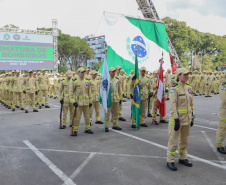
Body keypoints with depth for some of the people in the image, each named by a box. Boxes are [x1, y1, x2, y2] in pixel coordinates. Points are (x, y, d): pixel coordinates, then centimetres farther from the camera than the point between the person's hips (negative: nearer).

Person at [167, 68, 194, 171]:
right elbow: (172, 105, -18)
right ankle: (170, 161, 14)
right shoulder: (174, 89, -14)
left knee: (184, 140, 18)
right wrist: (176, 119, -21)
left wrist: (191, 117, 12)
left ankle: (182, 158, 34)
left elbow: (191, 104, 14)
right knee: (173, 140, 2)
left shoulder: (188, 88, 7)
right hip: (177, 118, -7)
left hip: (187, 119, 7)